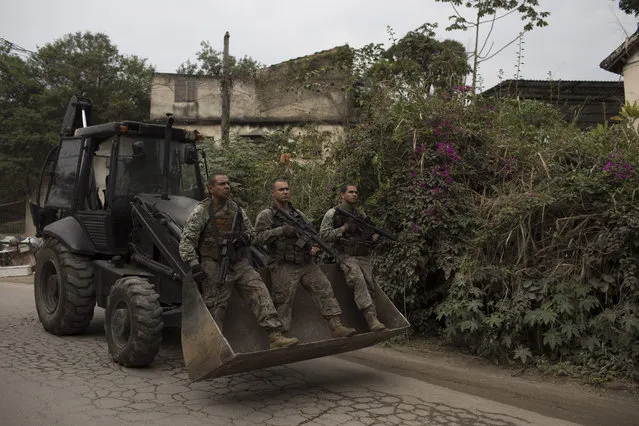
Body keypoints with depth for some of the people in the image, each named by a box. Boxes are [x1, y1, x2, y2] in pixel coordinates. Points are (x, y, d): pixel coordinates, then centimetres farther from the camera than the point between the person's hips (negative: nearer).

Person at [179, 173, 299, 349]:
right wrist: (194, 264, -22)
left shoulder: (236, 208, 9)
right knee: (216, 308, 1)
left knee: (259, 292, -9)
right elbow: (187, 242, -10)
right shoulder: (201, 212, -7)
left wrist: (244, 237, -6)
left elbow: (251, 231, 18)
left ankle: (275, 337, -12)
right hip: (215, 267, -4)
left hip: (240, 265, 5)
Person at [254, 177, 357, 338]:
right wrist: (282, 230, -21)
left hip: (306, 264, 5)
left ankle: (336, 327, -7)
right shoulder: (266, 215, 3)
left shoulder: (299, 214, 19)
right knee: (283, 302, -7)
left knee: (325, 289, -6)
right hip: (283, 266, -5)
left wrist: (314, 247, 0)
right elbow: (259, 237, -11)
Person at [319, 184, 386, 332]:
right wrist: (343, 228, -14)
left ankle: (374, 320, 2)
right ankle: (371, 318, -28)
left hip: (364, 257, 5)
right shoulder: (332, 214, 1)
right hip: (347, 257, -5)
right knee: (358, 280, -26)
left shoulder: (361, 213, 16)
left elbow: (368, 232, 25)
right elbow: (323, 235, -6)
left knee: (370, 287, -4)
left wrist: (373, 237, 1)